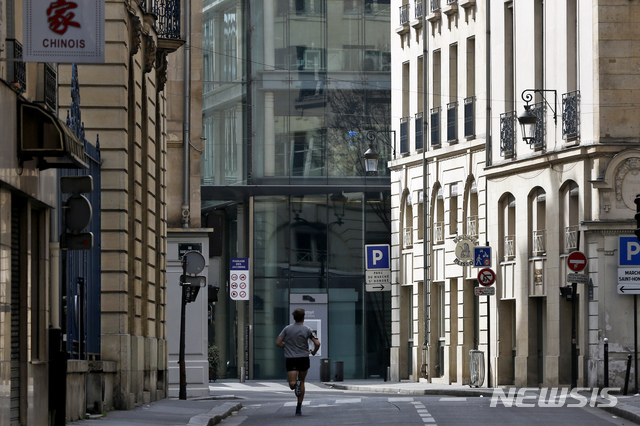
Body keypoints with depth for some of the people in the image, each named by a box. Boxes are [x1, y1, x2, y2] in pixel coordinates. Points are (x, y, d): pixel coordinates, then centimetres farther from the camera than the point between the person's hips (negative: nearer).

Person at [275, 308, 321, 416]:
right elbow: (317, 343, -8)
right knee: (302, 381, 16)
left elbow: (278, 343, -1)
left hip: (291, 359, 0)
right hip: (303, 358, 0)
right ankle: (299, 408, 14)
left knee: (292, 384, 0)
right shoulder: (307, 330, -2)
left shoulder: (287, 329, 3)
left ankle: (295, 384, -38)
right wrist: (314, 351, 13)